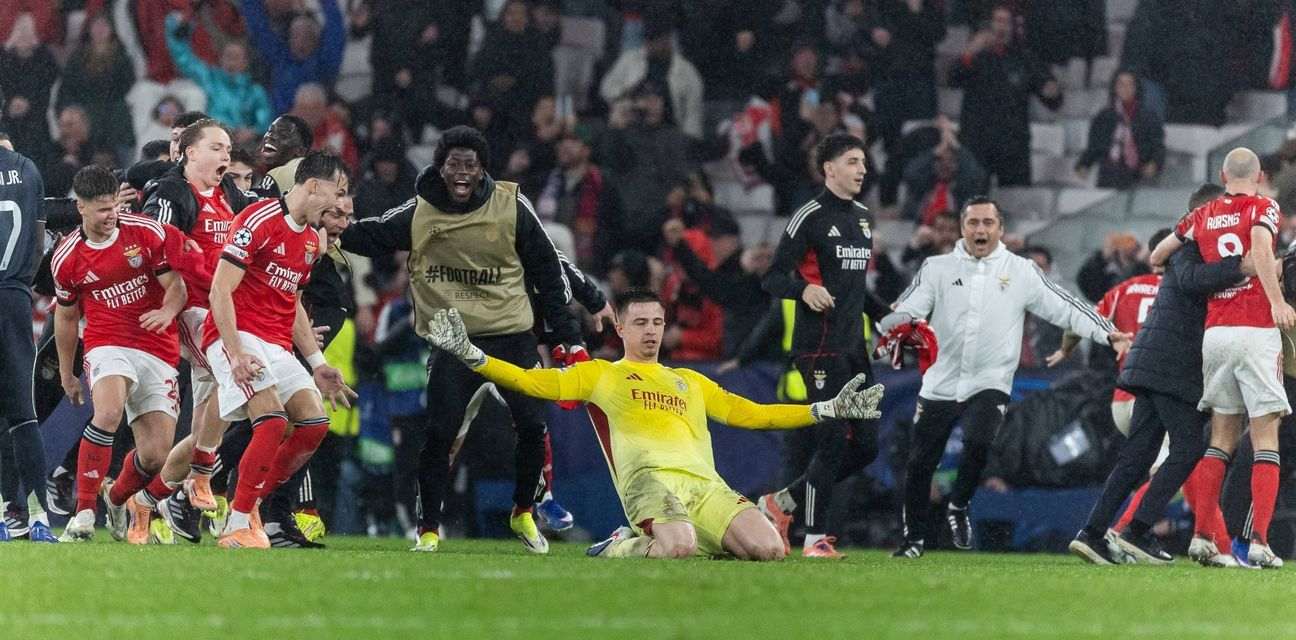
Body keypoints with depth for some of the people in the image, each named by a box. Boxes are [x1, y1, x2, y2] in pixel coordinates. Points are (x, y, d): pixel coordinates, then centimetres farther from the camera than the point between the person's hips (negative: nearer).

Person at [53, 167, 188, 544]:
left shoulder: (147, 232, -2)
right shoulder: (66, 258, 1)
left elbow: (176, 286, -2)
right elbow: (66, 316, 15)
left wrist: (168, 311, -26)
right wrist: (66, 375, 23)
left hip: (158, 350, 1)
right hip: (108, 345, -1)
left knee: (155, 456, -4)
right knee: (108, 412, -34)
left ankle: (117, 497, 31)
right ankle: (84, 513, -30)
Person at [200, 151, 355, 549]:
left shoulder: (312, 239, 16)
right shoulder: (259, 221, -12)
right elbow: (220, 291, -16)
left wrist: (317, 363, 20)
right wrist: (236, 354, -23)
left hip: (277, 344, 9)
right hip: (238, 335, -9)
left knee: (315, 424, -5)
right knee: (273, 421, -24)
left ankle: (250, 506, 6)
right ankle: (238, 526, -17)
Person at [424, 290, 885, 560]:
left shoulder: (691, 382, 33)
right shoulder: (600, 374, 21)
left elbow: (752, 414, 34)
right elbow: (531, 382, 13)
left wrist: (830, 410, 29)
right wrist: (468, 354, 1)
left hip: (705, 484, 5)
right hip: (649, 476, -5)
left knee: (769, 549, -21)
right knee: (680, 548, -38)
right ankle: (623, 549, -4)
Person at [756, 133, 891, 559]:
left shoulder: (862, 217, 18)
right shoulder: (811, 216, -7)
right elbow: (773, 278, -10)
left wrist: (885, 316, 17)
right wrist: (804, 289, -29)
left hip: (854, 346, 8)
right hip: (820, 346, -8)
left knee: (865, 446, 7)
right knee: (833, 440, -10)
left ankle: (782, 502, 20)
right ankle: (815, 538, -1)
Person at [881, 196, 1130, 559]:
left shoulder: (1021, 272, 4)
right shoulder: (937, 269, 5)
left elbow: (1063, 308, 2)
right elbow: (906, 311, -1)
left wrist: (1106, 334, -8)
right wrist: (899, 325, -25)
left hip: (990, 383, -1)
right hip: (940, 385, 2)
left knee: (978, 442, -26)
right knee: (920, 462, 1)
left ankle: (958, 507, 2)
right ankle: (914, 538, 22)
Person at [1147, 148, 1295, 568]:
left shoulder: (1203, 216, 14)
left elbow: (1157, 256, 24)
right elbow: (1261, 249, -19)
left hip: (1215, 332, 4)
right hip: (1257, 332, -4)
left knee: (1222, 437, 14)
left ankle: (1203, 536, 6)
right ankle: (1259, 541, -11)